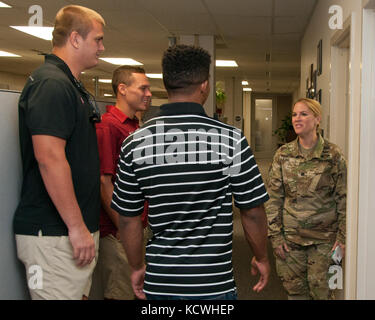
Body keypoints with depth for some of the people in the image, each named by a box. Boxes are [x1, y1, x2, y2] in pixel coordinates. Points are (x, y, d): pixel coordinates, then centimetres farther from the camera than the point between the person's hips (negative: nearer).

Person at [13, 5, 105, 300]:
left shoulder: (71, 85, 18)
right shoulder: (50, 83, -15)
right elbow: (49, 157, -24)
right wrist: (76, 227, -21)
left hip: (77, 230, 10)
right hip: (55, 233, -10)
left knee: (79, 293, 15)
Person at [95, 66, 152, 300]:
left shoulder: (135, 126, 14)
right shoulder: (108, 126, -16)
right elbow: (104, 182, -19)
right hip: (117, 230, -9)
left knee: (134, 289, 18)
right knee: (121, 293, 2)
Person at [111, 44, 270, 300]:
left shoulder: (135, 143, -5)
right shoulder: (231, 139, -13)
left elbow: (128, 219, 1)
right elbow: (252, 212, -7)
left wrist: (137, 267, 16)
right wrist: (261, 258, 10)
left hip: (158, 282, 3)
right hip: (213, 283, -2)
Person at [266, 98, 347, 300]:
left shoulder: (332, 154, -5)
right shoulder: (283, 155, 1)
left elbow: (344, 198, -1)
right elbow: (273, 198, 3)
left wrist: (342, 236, -4)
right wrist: (275, 235, -1)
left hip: (324, 236, -2)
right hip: (290, 234, 2)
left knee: (320, 288, 2)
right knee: (294, 289, 9)